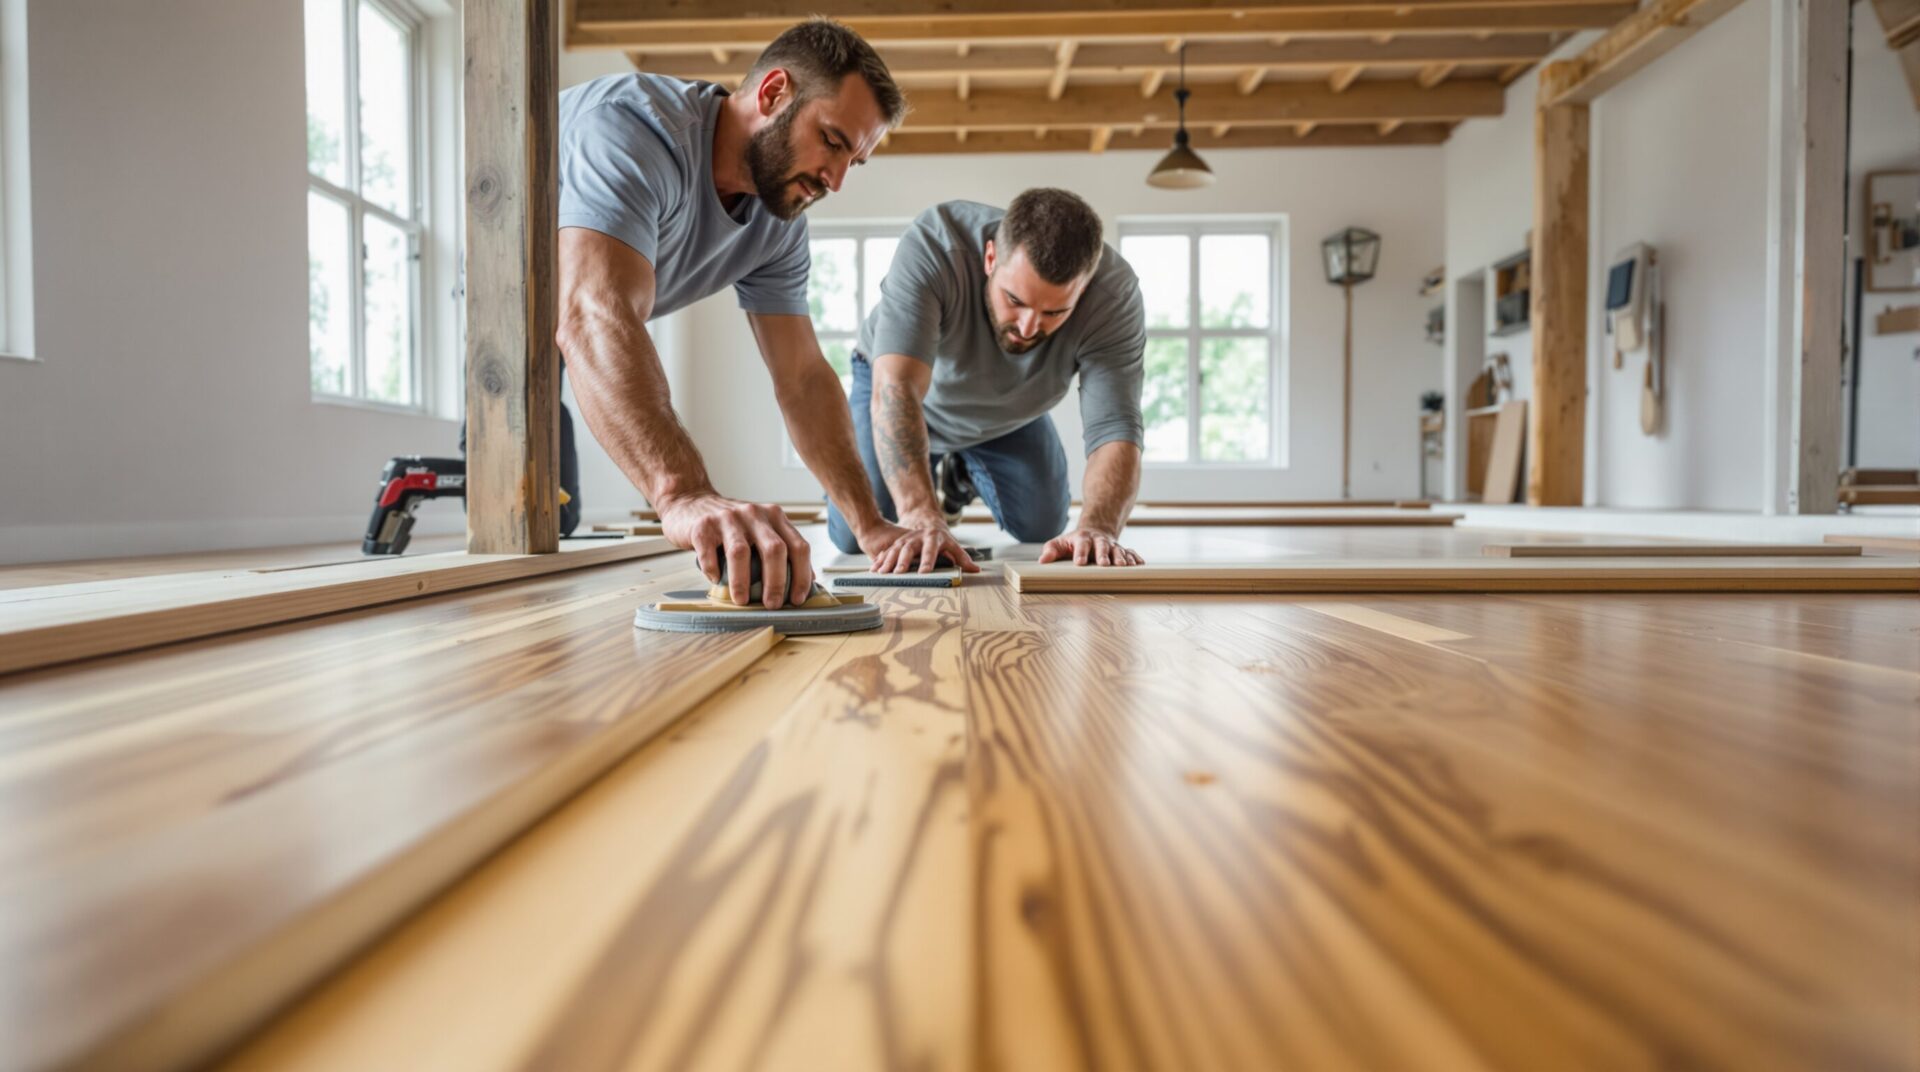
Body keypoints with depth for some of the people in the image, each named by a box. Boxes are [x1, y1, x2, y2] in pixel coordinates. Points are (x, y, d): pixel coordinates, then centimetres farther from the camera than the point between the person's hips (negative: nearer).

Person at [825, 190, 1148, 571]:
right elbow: (897, 386, -51)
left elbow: (1115, 429, -40)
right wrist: (920, 516, -65)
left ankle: (961, 472, 36)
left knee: (1043, 530, 6)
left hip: (1008, 416, 3)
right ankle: (931, 468, 23)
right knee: (857, 538, -11)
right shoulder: (931, 246, -41)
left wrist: (1098, 526, -60)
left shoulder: (1115, 294, -34)